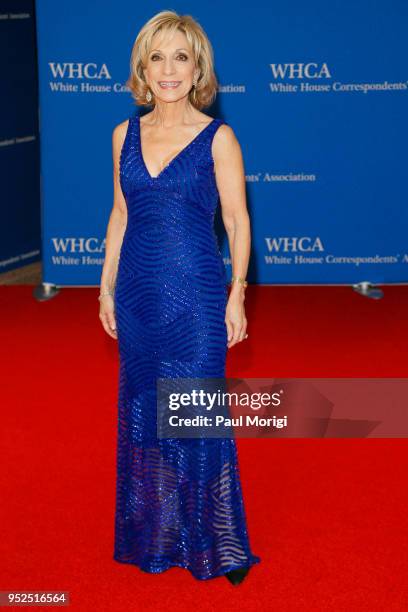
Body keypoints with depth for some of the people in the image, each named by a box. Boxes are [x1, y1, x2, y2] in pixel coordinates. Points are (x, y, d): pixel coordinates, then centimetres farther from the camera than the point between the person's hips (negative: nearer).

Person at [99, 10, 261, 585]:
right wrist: (107, 287, 10)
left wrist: (237, 295, -8)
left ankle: (217, 543, 18)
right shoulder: (126, 134, 5)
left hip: (196, 296, -4)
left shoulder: (218, 137, -6)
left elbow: (237, 220, -4)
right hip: (139, 293, 4)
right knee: (142, 409, 13)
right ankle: (155, 533, 31)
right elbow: (121, 215, 11)